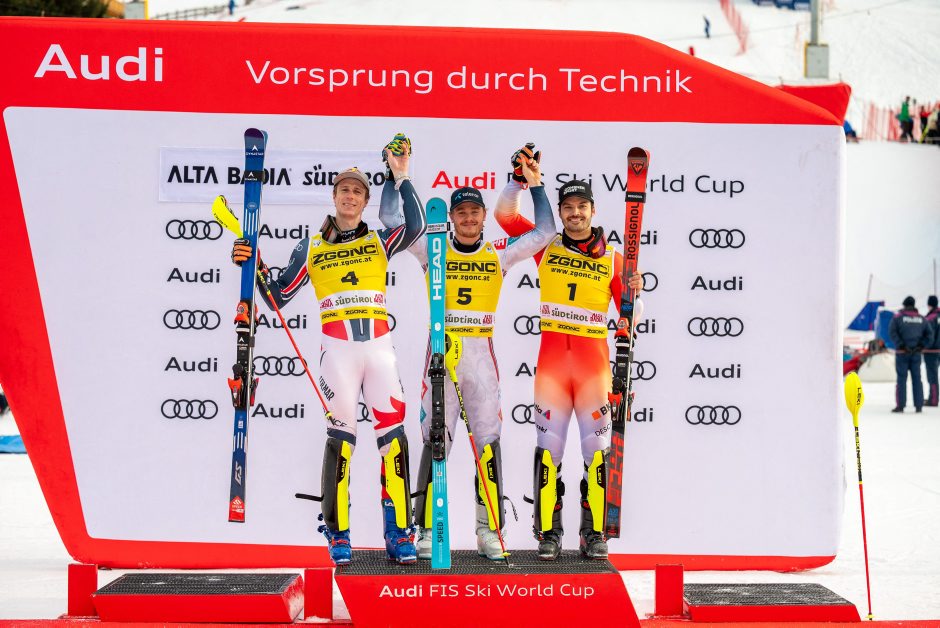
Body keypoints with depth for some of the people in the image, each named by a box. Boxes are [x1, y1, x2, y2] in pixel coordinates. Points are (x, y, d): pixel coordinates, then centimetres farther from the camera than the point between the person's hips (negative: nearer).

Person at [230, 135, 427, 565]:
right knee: (340, 435, -7)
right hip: (338, 348, -1)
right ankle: (337, 535, 0)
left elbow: (416, 226, -8)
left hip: (379, 344, 1)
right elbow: (278, 298, 13)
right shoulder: (311, 248, 13)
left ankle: (398, 533, -1)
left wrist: (401, 178, -6)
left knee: (393, 433, -5)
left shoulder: (379, 241, 13)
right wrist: (255, 267, -1)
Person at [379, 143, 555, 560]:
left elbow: (545, 231, 6)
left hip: (481, 354, 1)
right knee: (435, 439, -2)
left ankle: (490, 531, 4)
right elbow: (390, 218, 3)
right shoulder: (433, 250, 6)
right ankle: (428, 529, 3)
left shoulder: (499, 255, 8)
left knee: (488, 441, 0)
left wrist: (535, 184, 1)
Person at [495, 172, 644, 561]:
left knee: (597, 448, 0)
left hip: (593, 362, 0)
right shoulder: (547, 247, 7)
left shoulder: (611, 259, 6)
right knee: (548, 447, 0)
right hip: (551, 359, 0)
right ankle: (548, 532, 5)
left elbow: (630, 318, 8)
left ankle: (594, 533, 7)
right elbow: (505, 214, 1)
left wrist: (634, 295, -12)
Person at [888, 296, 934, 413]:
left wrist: (901, 345, -12)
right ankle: (918, 405, 5)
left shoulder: (898, 317, -3)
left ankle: (900, 405, -4)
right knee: (916, 378, 6)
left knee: (901, 378, -1)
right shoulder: (921, 319, 8)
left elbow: (892, 332, -14)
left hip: (902, 352, -3)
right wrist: (921, 346, 1)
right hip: (916, 353, 3)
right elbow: (929, 334, 4)